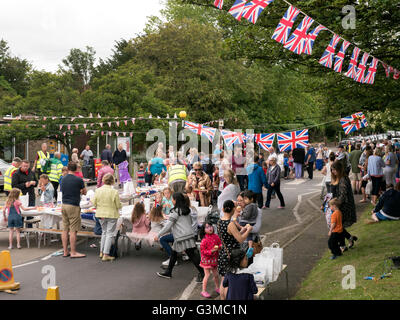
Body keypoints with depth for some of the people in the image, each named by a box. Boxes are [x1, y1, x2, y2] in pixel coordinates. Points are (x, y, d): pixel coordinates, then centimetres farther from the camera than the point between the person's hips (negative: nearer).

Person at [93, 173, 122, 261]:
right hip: (111, 215, -4)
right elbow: (118, 205, -10)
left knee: (104, 232, 21)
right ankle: (106, 255, 2)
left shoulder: (97, 190, -6)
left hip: (100, 214, 4)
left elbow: (94, 203, 1)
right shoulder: (114, 192, -16)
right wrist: (120, 205, 12)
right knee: (110, 234, 3)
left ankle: (101, 252, 24)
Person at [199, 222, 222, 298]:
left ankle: (217, 288, 35)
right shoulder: (204, 240, -19)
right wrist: (211, 251, -26)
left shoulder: (216, 236, -3)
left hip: (214, 259, 5)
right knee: (207, 275, 0)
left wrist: (220, 247, -13)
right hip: (207, 259, -5)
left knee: (216, 274, 15)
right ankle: (204, 291, 13)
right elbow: (202, 251, -16)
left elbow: (220, 243, 10)